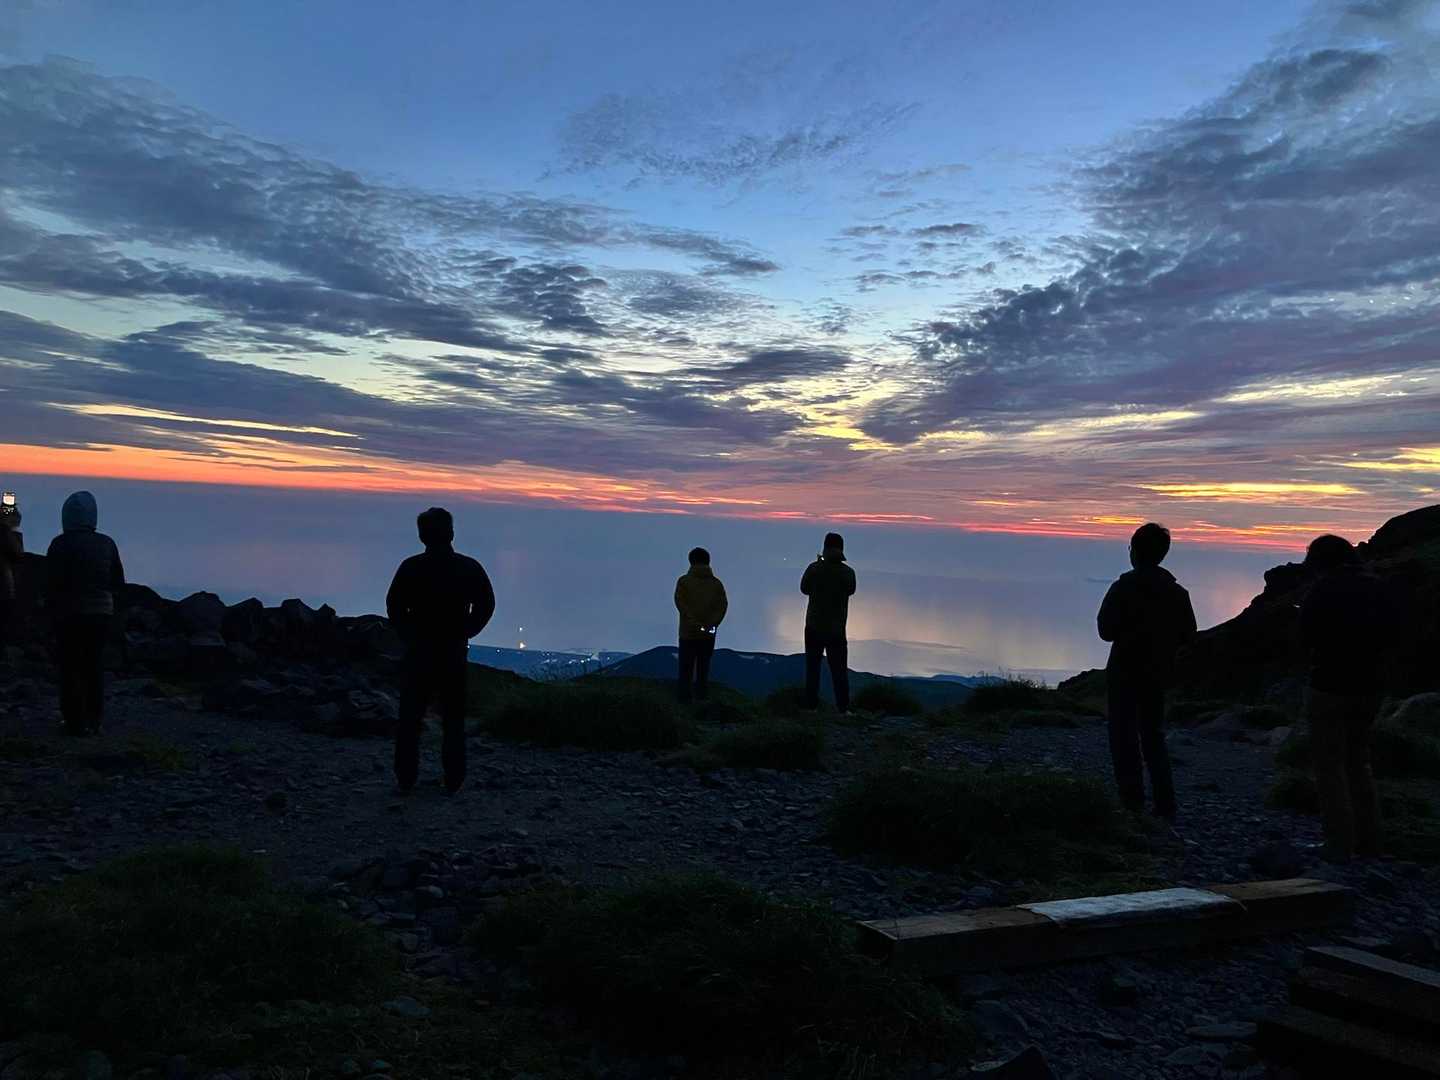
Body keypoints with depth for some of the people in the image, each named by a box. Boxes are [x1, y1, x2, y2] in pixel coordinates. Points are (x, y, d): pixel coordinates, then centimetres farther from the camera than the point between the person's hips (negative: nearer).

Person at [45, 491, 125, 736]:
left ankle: (75, 723, 5)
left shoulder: (61, 544, -11)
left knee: (71, 669, 5)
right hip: (101, 614, 4)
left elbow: (52, 584, -11)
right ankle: (94, 722, 16)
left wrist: (53, 611, 5)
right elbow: (118, 583, 6)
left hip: (70, 614, -4)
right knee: (95, 667, 13)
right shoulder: (107, 544, 2)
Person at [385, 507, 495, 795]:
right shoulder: (469, 568, -5)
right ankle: (452, 782, 9)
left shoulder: (411, 567, -7)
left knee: (410, 718, 9)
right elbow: (486, 606, 1)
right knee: (453, 720, 9)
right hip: (455, 653, 1)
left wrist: (409, 636, 10)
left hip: (418, 652, -1)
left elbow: (394, 607, -3)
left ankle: (405, 780, 12)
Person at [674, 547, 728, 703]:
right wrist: (712, 624, -10)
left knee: (686, 671, 4)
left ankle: (684, 700, 1)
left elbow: (680, 602, -13)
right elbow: (723, 605, -3)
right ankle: (702, 699, 12)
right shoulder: (716, 583, 7)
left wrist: (694, 622, -17)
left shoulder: (684, 581, 0)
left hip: (688, 633, -2)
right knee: (703, 670, 12)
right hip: (709, 635, 2)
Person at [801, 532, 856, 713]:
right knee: (839, 669, 7)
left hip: (814, 627, 0)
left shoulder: (814, 569, -11)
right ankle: (843, 707, 3)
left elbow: (804, 589, 5)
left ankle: (811, 705, 8)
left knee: (813, 667, 9)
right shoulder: (848, 572, -8)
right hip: (837, 629, 0)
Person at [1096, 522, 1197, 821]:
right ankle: (1165, 805, 12)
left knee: (1125, 740, 2)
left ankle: (1133, 804, -2)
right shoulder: (1177, 592, 1)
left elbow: (1106, 631, -16)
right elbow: (1187, 636, 4)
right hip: (1159, 674, 5)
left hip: (1125, 673, -5)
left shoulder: (1124, 588, -14)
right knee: (1154, 736, 16)